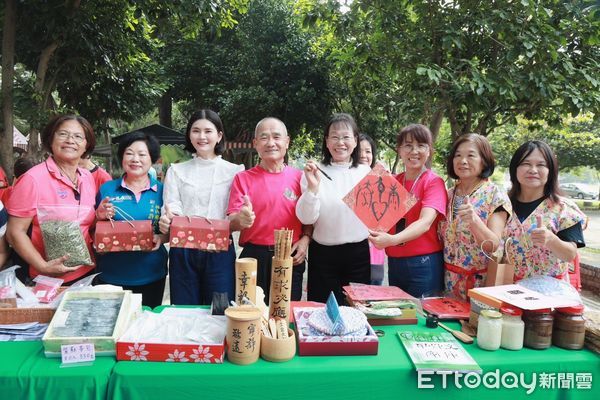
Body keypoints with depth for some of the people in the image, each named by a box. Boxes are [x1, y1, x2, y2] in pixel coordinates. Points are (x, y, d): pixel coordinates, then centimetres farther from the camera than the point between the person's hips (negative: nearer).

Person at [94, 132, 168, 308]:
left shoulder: (162, 191, 2)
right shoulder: (107, 189, 3)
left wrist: (161, 238, -13)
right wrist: (100, 217, -11)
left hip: (151, 277, 0)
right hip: (110, 276, 0)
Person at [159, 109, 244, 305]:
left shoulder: (235, 171, 4)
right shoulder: (176, 171, 11)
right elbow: (171, 206, -1)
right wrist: (167, 219, -24)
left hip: (219, 251, -1)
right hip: (182, 251, 2)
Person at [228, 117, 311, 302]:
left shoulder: (299, 177, 5)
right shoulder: (243, 178, 2)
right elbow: (231, 223, -2)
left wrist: (305, 238, -6)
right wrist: (241, 219, -24)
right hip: (254, 257, -1)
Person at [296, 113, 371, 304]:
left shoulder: (366, 172, 3)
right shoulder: (314, 172, -4)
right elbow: (306, 218, -10)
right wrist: (312, 187, -22)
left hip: (358, 253, 2)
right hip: (323, 254, -2)